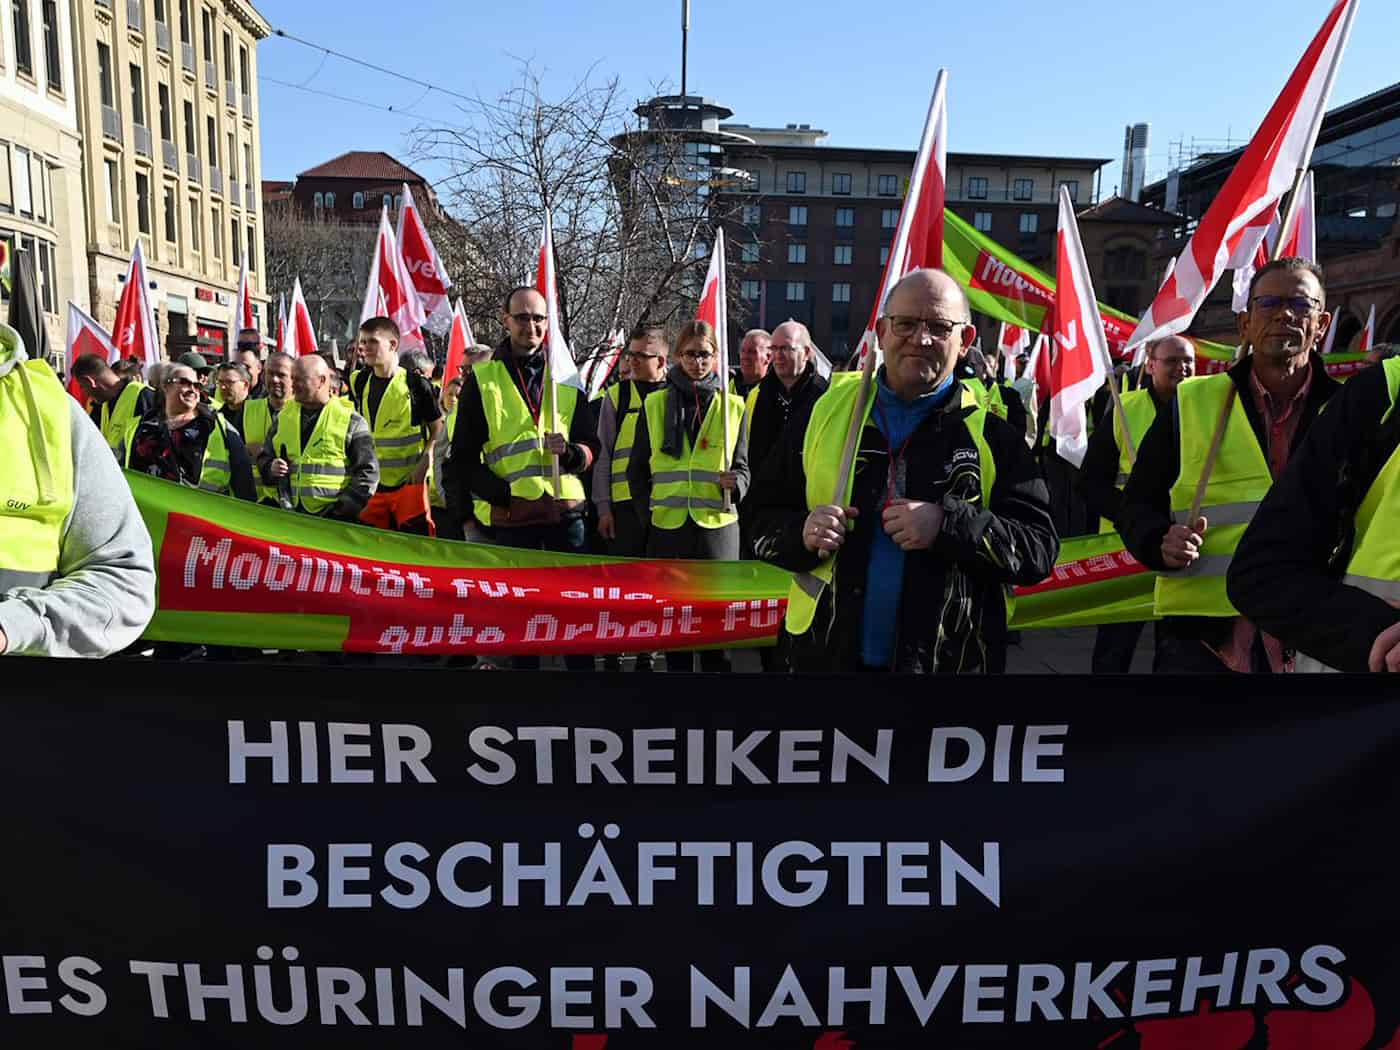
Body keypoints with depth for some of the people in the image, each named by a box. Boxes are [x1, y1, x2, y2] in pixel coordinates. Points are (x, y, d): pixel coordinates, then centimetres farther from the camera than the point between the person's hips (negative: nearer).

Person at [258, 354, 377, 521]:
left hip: (335, 520, -4)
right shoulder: (284, 417, 13)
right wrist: (270, 468, -1)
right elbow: (264, 458, 23)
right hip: (291, 516, 5)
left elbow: (368, 472, -6)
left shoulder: (350, 421, -2)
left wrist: (343, 509, -13)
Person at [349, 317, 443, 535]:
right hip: (371, 481, 5)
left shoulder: (417, 384, -6)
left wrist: (424, 463, -13)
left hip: (409, 479, -5)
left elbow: (437, 429, -1)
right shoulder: (359, 383, 7)